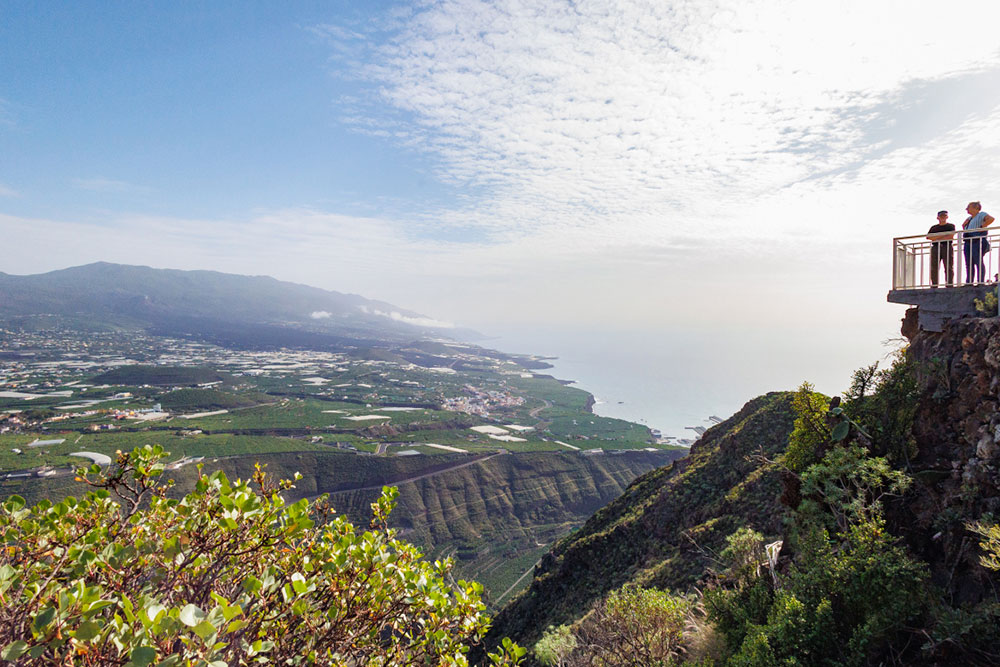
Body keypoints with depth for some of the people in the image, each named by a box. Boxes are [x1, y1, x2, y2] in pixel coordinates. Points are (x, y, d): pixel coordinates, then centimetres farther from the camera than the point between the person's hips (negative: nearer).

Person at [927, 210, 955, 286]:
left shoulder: (951, 226, 15)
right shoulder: (934, 227, 22)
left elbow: (951, 236, -1)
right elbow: (928, 236, 5)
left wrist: (936, 238, -2)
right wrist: (941, 235, -3)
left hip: (947, 247, -2)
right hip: (935, 248, 2)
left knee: (949, 268, -9)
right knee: (934, 268, -7)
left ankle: (949, 285, -13)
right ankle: (934, 286, -8)